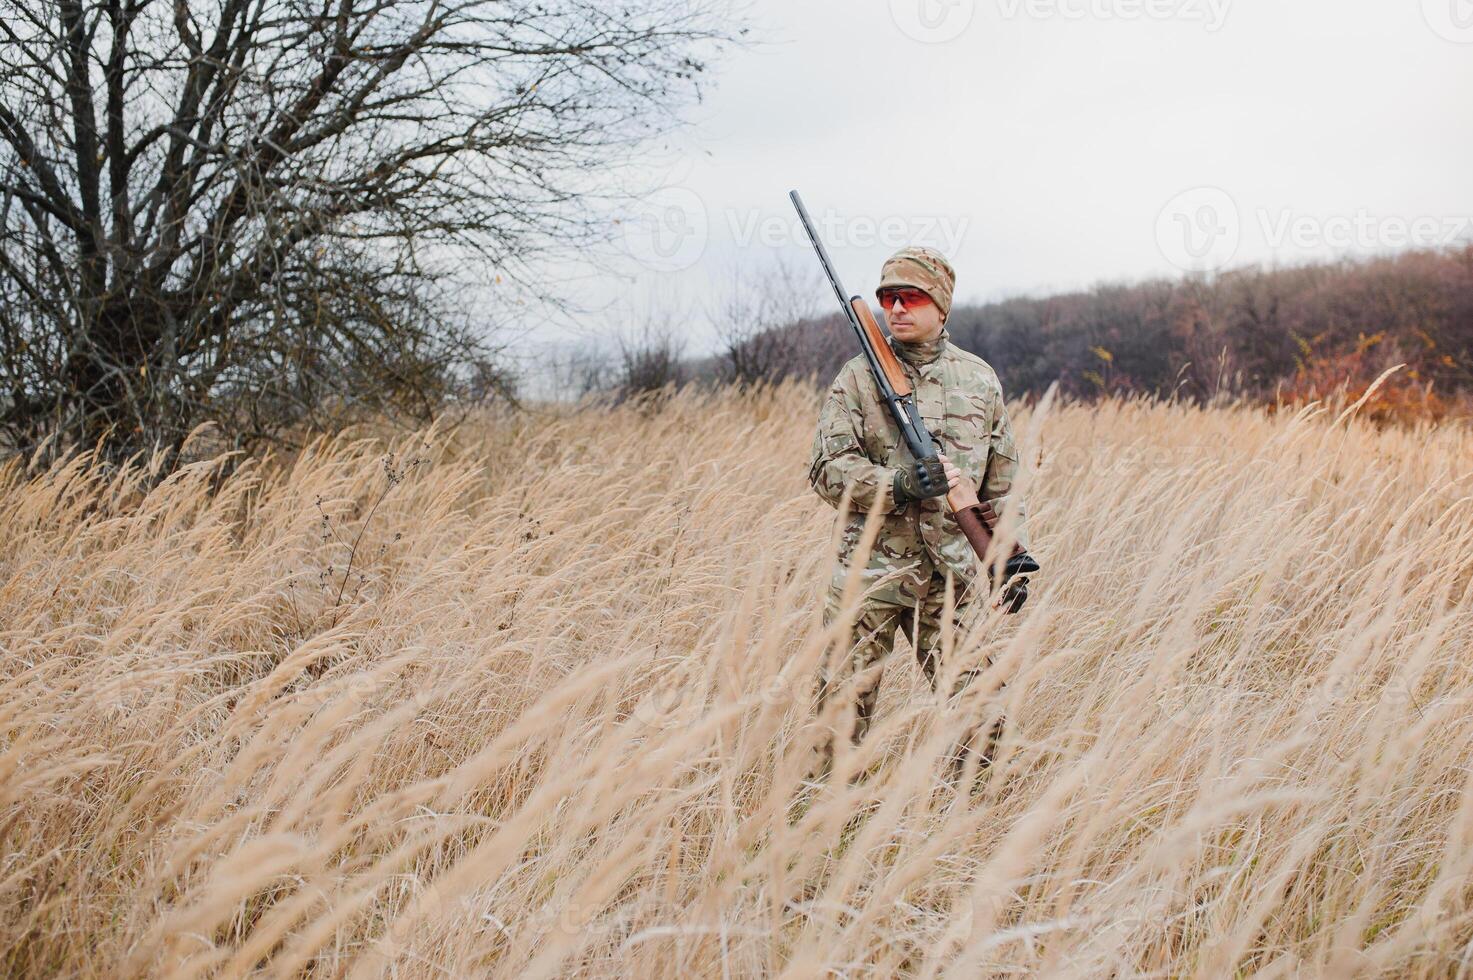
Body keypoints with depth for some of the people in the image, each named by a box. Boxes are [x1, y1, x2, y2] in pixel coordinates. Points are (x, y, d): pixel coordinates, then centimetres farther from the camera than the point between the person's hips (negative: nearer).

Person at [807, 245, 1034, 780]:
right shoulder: (857, 377, 2)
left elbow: (1002, 480, 15)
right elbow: (827, 468, -6)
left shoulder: (979, 379, 10)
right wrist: (899, 486, -21)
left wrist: (1013, 556, 12)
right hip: (869, 569, -2)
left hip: (954, 571, 2)